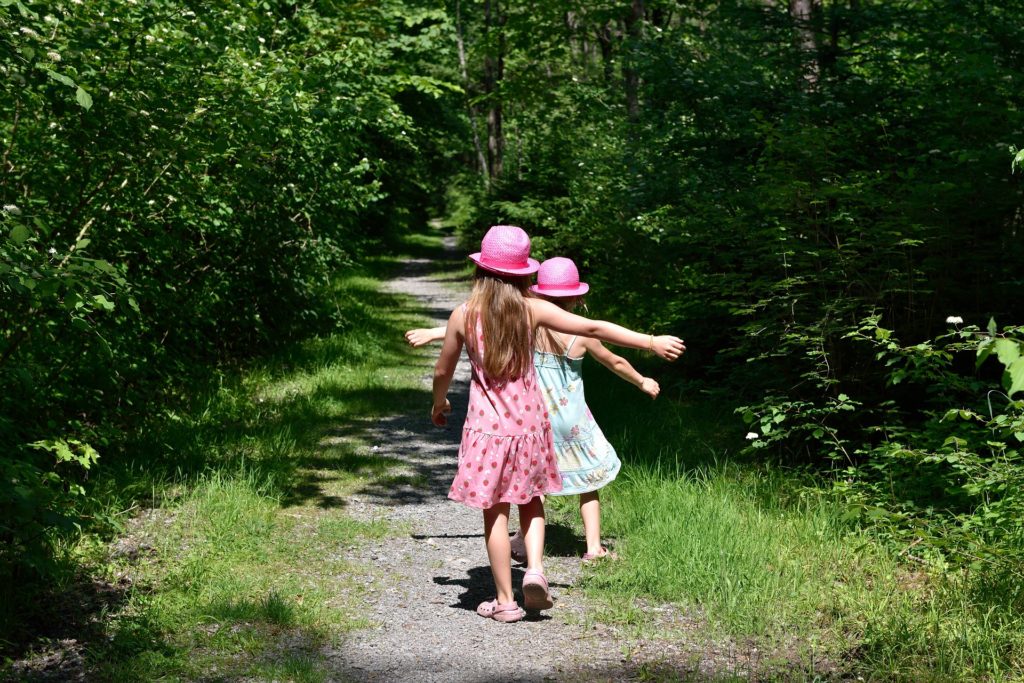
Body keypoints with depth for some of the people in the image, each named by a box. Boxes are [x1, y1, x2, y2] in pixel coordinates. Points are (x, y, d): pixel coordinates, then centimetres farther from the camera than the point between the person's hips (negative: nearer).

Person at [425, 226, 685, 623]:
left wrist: (439, 404, 28)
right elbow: (593, 329, -6)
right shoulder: (532, 311, -6)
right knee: (530, 499, 20)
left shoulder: (463, 315, -6)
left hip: (487, 426, -1)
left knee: (495, 512, 7)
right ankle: (535, 569, -2)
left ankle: (505, 601, 12)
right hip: (529, 423, 1)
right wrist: (651, 342, 1)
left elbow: (443, 371, 7)